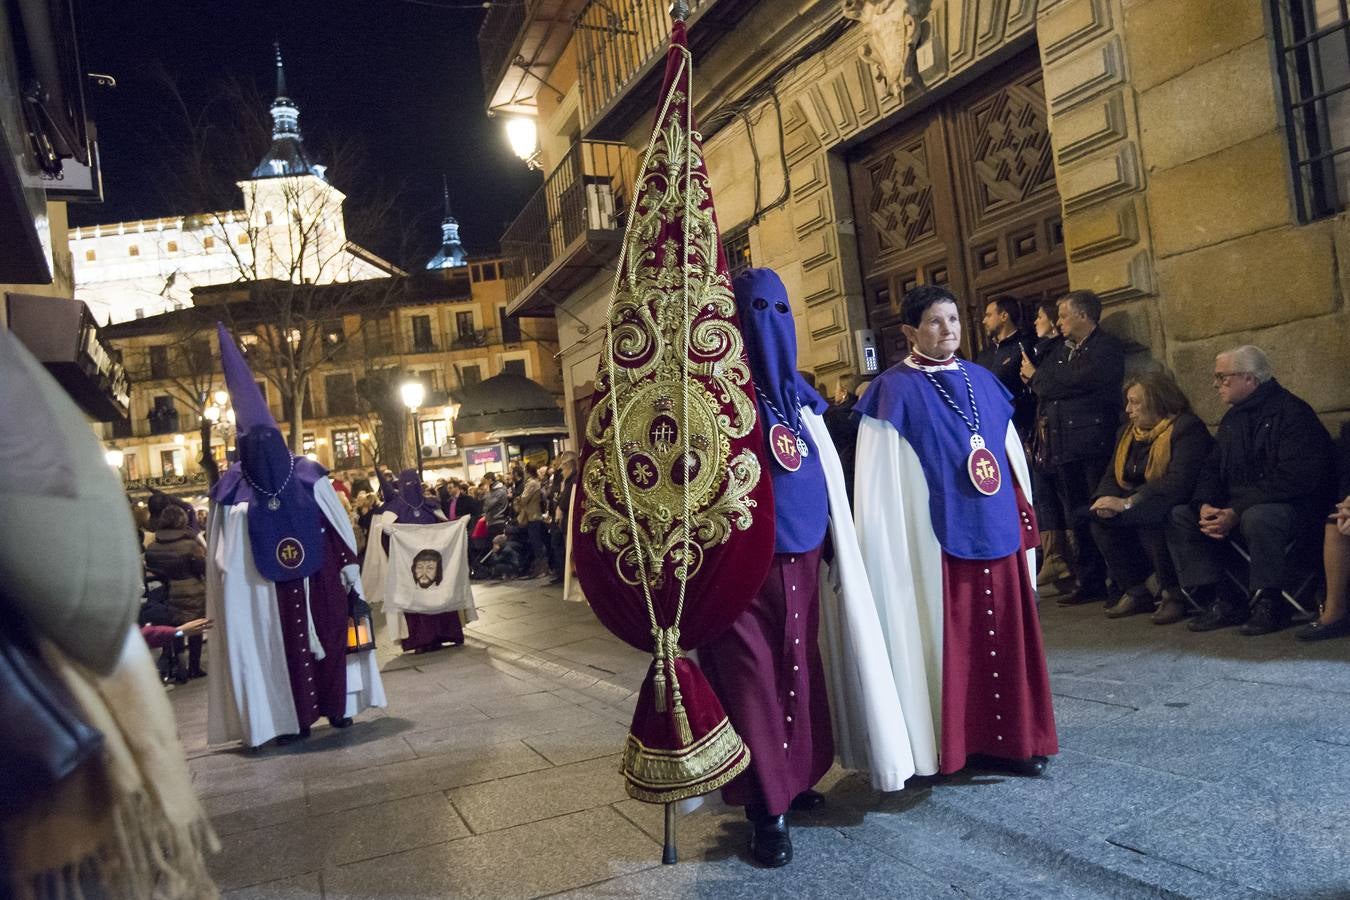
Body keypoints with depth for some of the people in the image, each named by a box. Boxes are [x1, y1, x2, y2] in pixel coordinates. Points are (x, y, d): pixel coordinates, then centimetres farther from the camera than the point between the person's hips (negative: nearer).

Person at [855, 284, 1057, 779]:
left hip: (995, 530, 6)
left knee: (1003, 635, 10)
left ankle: (1011, 737, 22)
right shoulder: (895, 389, -5)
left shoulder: (983, 381, 12)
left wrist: (1024, 517, 12)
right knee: (948, 637, 1)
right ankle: (951, 743, 13)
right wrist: (891, 543, -12)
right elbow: (880, 478, -8)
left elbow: (1012, 455, 17)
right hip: (936, 535, -5)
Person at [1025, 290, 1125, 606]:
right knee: (1077, 520, 8)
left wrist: (1044, 376, -1)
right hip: (1063, 445, 7)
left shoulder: (1108, 346, -1)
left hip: (1094, 443, -7)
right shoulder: (1062, 349, 22)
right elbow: (1038, 384, 15)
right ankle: (1089, 582, 14)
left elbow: (1082, 379, -14)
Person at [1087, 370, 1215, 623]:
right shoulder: (1128, 433, 13)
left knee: (1148, 518, -35)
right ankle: (1135, 592, -4)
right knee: (1100, 518, -15)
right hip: (1138, 508, 8)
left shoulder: (1187, 428, -14)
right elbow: (1111, 476, 10)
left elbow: (1179, 482, -27)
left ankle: (1173, 594, -18)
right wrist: (1106, 499, -15)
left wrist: (1128, 503, -31)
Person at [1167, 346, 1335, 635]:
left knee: (1257, 517, -39)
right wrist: (1205, 505, -11)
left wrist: (1236, 512, -27)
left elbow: (1293, 480, -23)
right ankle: (1218, 602, -11)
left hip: (1296, 508, -8)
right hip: (1237, 509, 8)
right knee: (1179, 516, -7)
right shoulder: (1232, 419, 14)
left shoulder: (1293, 413, -13)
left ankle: (1268, 604, -19)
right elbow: (1211, 470, 12)